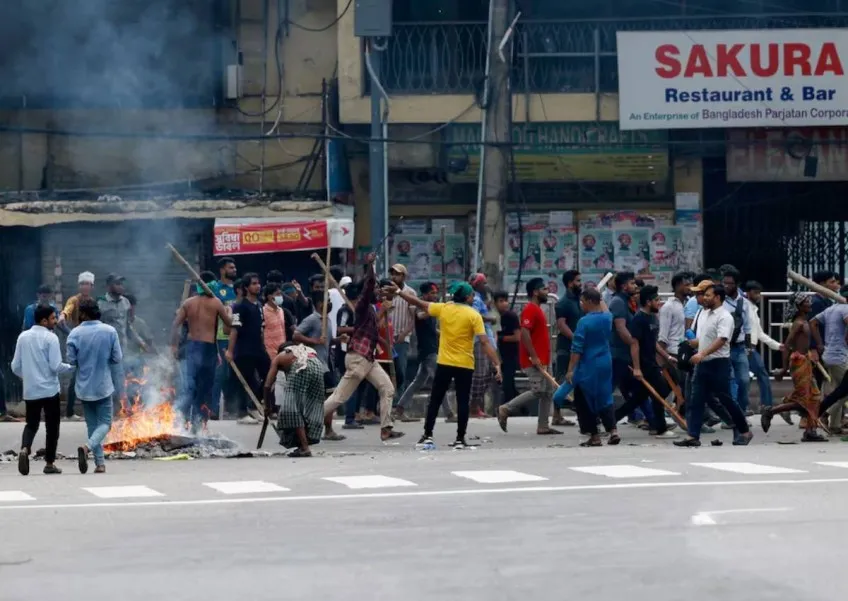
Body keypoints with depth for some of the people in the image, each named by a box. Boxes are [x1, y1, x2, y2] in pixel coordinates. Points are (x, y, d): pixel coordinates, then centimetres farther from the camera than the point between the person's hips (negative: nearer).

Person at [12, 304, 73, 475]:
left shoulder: (23, 337, 4)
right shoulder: (50, 338, -11)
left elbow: (15, 366, 7)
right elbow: (55, 366, -15)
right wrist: (71, 367, 4)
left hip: (30, 391, 4)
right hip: (49, 390, -4)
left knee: (31, 424, 15)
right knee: (52, 426, 8)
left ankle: (24, 449, -13)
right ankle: (49, 463, 11)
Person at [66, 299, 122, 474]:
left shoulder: (75, 334, -8)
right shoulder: (110, 331, -8)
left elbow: (71, 360, -7)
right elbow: (117, 358, -6)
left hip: (84, 387, 1)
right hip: (103, 386, -1)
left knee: (92, 424, 12)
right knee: (105, 423, 7)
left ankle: (100, 464, 10)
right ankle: (88, 447, -21)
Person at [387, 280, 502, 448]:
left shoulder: (442, 308, 0)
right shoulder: (474, 315, -8)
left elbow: (420, 303, 11)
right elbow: (485, 342, -14)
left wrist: (398, 292, 24)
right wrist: (497, 364, -14)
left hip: (444, 363, 2)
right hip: (464, 365, -2)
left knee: (435, 400, 12)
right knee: (463, 402, 5)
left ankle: (427, 436, 12)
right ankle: (460, 439, 3)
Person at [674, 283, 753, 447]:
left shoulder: (724, 317, -13)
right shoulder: (703, 314, 13)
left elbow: (721, 340, -25)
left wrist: (702, 354, -33)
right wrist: (689, 342, 4)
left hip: (719, 364, -8)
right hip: (703, 363, 8)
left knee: (726, 400, 0)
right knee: (696, 401, 1)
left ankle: (744, 432, 15)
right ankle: (693, 436, 0)